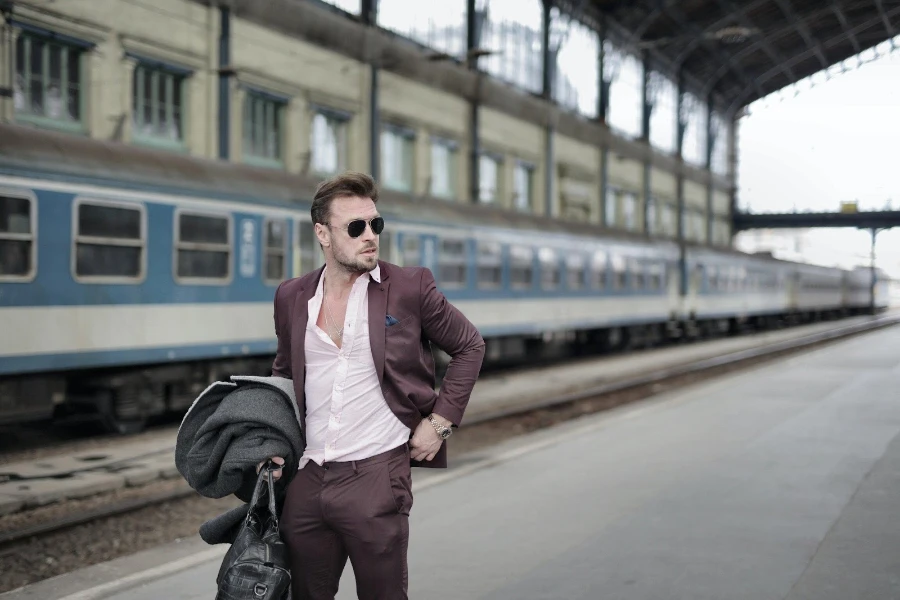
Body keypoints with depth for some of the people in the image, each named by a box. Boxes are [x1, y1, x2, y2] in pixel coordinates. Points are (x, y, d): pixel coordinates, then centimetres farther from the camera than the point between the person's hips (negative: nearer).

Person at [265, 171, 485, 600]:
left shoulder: (410, 287, -3)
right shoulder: (291, 297, 7)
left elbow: (470, 346, 8)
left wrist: (440, 421, 1)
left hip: (377, 475, -3)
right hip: (306, 480, 4)